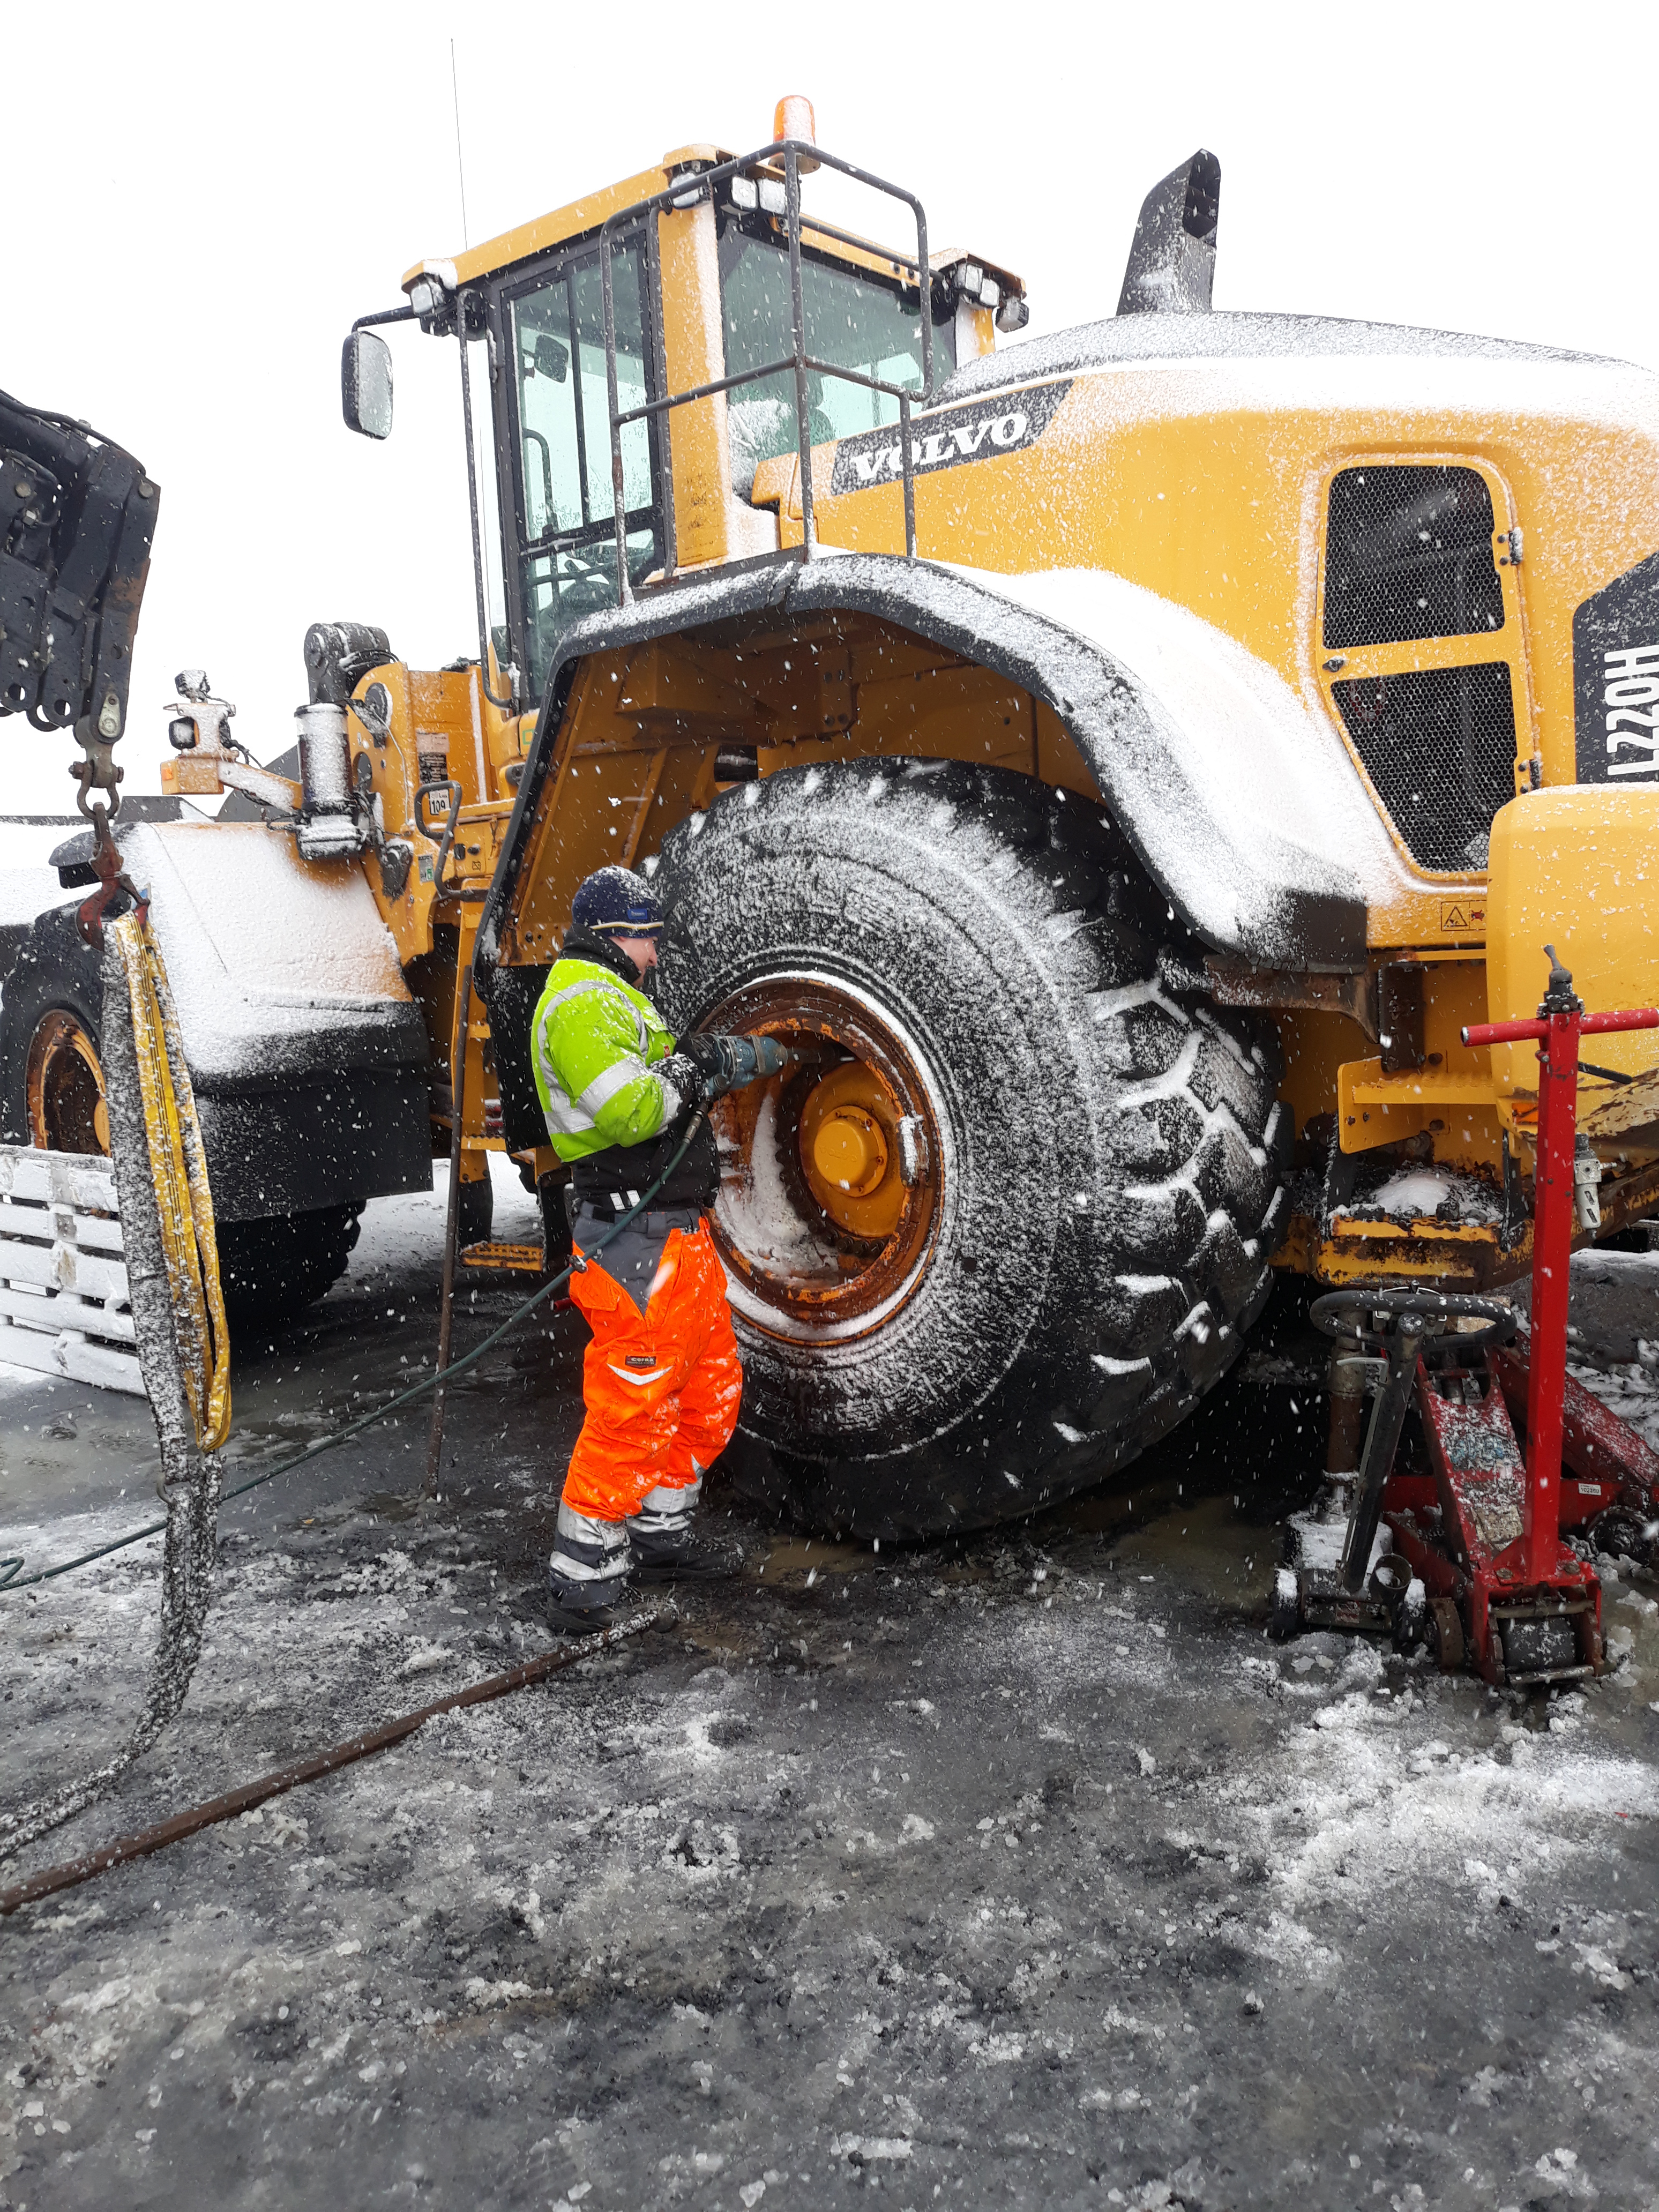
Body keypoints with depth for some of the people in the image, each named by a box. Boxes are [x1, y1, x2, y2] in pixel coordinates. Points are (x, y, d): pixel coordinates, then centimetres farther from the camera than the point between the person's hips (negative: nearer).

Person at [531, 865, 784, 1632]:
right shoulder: (582, 1003, -14)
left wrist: (753, 1053, 23)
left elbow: (674, 1068, 29)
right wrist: (696, 1066, -13)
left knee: (709, 1389, 18)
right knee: (632, 1405, -8)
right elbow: (630, 1112, -25)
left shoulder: (615, 1000, 22)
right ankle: (581, 1578, 3)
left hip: (680, 1231, 11)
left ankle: (661, 1535, 31)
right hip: (634, 1238, -11)